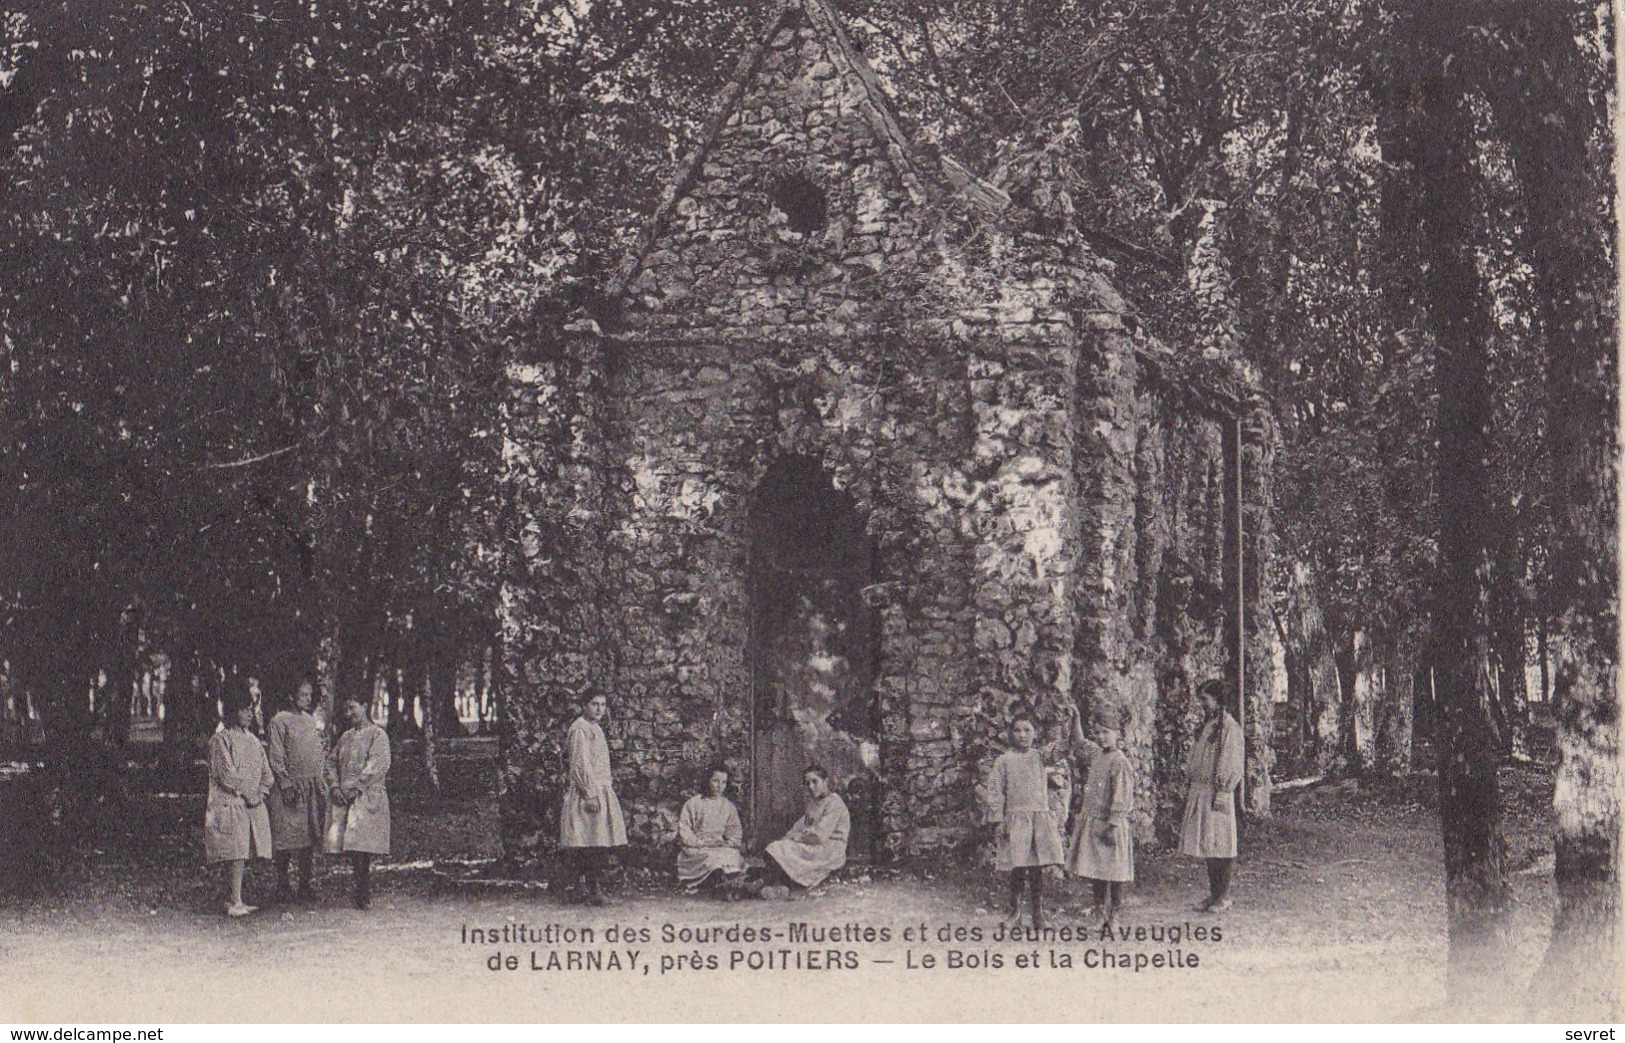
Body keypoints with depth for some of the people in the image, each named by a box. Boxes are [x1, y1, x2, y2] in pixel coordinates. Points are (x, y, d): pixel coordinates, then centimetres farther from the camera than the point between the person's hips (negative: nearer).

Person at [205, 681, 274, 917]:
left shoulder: (252, 739, 17)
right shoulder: (221, 739, -4)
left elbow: (265, 771, 17)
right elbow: (227, 774, -11)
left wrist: (261, 792, 0)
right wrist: (247, 793, -11)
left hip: (253, 805, 7)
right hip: (230, 803, -7)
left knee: (243, 853, 5)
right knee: (236, 853, -13)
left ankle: (232, 900, 10)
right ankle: (235, 902, -15)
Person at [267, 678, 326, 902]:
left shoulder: (313, 721, 16)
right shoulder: (279, 721, -5)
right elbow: (276, 758, -8)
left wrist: (321, 781, 11)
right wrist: (286, 785, -15)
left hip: (313, 788, 6)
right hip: (290, 786, -6)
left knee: (309, 837, 6)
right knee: (286, 838, -5)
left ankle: (305, 885, 11)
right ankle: (282, 887, 1)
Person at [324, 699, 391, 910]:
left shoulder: (377, 735, 0)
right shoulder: (345, 737, 20)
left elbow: (378, 764, -11)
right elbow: (331, 762, 17)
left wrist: (356, 787, -16)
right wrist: (335, 786, -1)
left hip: (367, 796, -6)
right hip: (344, 797, 6)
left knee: (360, 846, -13)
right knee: (340, 841, -2)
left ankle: (364, 896, -7)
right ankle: (362, 891, 6)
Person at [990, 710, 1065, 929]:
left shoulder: (1041, 758, 11)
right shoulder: (1004, 761, 4)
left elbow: (1049, 790, 15)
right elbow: (998, 793, 2)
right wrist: (1000, 821, -3)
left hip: (1041, 817, 2)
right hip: (1016, 818, -2)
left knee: (1037, 869, 1)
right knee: (1018, 868, -5)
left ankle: (1039, 913, 7)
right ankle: (1015, 911, 6)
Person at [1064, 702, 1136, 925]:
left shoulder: (1120, 762, -15)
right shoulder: (1096, 754, 8)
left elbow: (1120, 797, -18)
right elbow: (1079, 744, 30)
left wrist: (1113, 823, -21)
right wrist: (1075, 720, 21)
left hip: (1108, 823, -8)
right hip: (1090, 821, 8)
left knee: (1113, 867, -1)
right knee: (1094, 865, 14)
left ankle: (1114, 908, 7)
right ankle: (1099, 905, 26)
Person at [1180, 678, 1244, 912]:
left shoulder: (1229, 727, -10)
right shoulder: (1206, 726, 16)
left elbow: (1232, 764, -13)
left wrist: (1222, 793, -18)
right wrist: (1191, 790, 17)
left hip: (1216, 792, -8)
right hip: (1199, 791, 8)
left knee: (1218, 844, -5)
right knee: (1206, 844, 8)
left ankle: (1223, 896, 1)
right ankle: (1214, 894, 13)